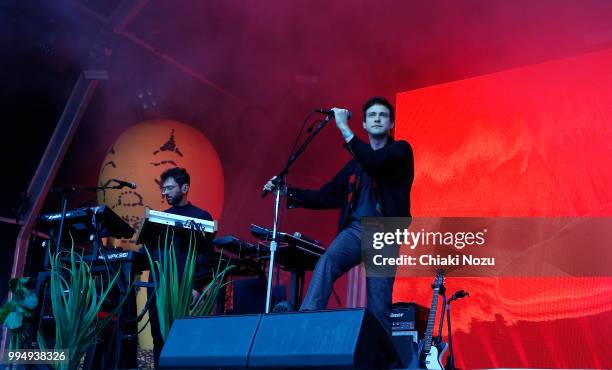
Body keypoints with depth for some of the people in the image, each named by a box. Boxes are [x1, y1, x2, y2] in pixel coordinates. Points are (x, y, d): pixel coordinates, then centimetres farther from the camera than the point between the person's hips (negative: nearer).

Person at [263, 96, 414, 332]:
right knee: (326, 261, -28)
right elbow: (327, 196, 18)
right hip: (355, 229, 3)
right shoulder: (356, 162, 21)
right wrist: (287, 192, 7)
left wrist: (344, 128, -16)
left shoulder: (400, 150, 7)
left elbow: (375, 164, -16)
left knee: (378, 307, -7)